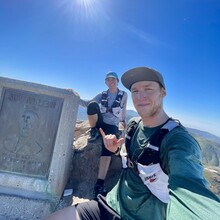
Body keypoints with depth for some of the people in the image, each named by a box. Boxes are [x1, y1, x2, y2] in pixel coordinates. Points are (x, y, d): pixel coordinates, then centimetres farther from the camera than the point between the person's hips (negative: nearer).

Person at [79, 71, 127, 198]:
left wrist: (123, 121, 22)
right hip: (100, 122, 2)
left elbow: (124, 108, 15)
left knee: (107, 149, -29)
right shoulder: (102, 95, 7)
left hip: (112, 126, -2)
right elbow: (88, 103, 0)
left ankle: (100, 184, -24)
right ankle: (94, 132, -10)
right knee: (93, 104, -28)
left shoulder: (124, 95, 3)